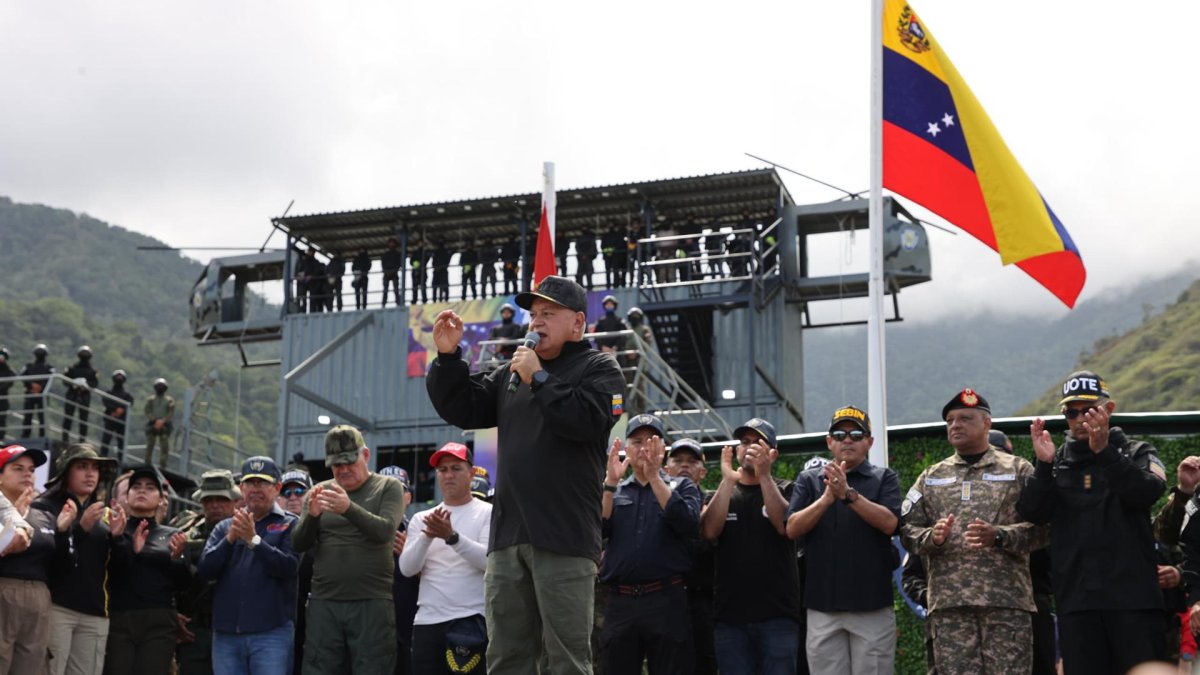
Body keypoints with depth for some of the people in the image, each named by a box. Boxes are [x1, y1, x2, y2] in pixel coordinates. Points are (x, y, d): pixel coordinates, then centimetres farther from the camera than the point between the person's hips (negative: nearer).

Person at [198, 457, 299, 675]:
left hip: (271, 633, -4)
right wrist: (230, 538, -13)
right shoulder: (224, 527, 15)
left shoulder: (290, 525, 4)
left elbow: (290, 567, -11)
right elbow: (204, 569, 2)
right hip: (225, 634, 4)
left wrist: (253, 539, -17)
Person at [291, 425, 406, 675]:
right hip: (324, 604, 3)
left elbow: (386, 531, -12)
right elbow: (298, 544, 6)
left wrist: (349, 508, -29)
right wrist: (312, 516, -16)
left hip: (372, 604, -3)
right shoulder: (318, 493, 13)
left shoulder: (389, 488, 5)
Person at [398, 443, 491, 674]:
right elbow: (407, 568, 3)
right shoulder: (421, 518, 15)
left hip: (472, 621, -4)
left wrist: (452, 536, -23)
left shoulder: (488, 513, 4)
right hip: (427, 621, 4)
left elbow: (488, 560, -12)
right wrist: (427, 537, -13)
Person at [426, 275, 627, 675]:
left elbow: (588, 420, -15)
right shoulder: (511, 372, 20)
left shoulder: (598, 369, 2)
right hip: (508, 536, 6)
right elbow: (461, 410, 19)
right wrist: (448, 357, 6)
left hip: (563, 536, -6)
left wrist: (540, 379, -9)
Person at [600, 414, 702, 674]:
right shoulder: (612, 491, 16)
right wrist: (611, 482, -10)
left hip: (667, 602, -2)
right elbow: (597, 529, 0)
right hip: (620, 604, 2)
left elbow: (687, 524, -10)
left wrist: (654, 477, -14)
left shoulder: (682, 487, 10)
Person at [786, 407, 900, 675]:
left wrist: (849, 494, -21)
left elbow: (889, 523, -10)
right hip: (823, 605, 2)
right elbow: (792, 529, -2)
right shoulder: (809, 480, 10)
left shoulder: (884, 478, 6)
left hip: (872, 604, -1)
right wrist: (827, 497, -16)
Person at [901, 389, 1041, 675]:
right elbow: (906, 527, 12)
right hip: (948, 601, 2)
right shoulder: (931, 477, 18)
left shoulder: (1018, 470, 9)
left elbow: (1039, 525, 0)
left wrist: (999, 536, -16)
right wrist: (932, 537, -9)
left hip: (1006, 600, -2)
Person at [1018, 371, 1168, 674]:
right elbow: (1033, 512, -1)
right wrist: (1044, 465, -17)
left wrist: (1104, 451, -23)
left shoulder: (1137, 453, 9)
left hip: (1133, 595, -2)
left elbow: (1148, 491, -12)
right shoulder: (1057, 461, 14)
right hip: (1076, 598, 2)